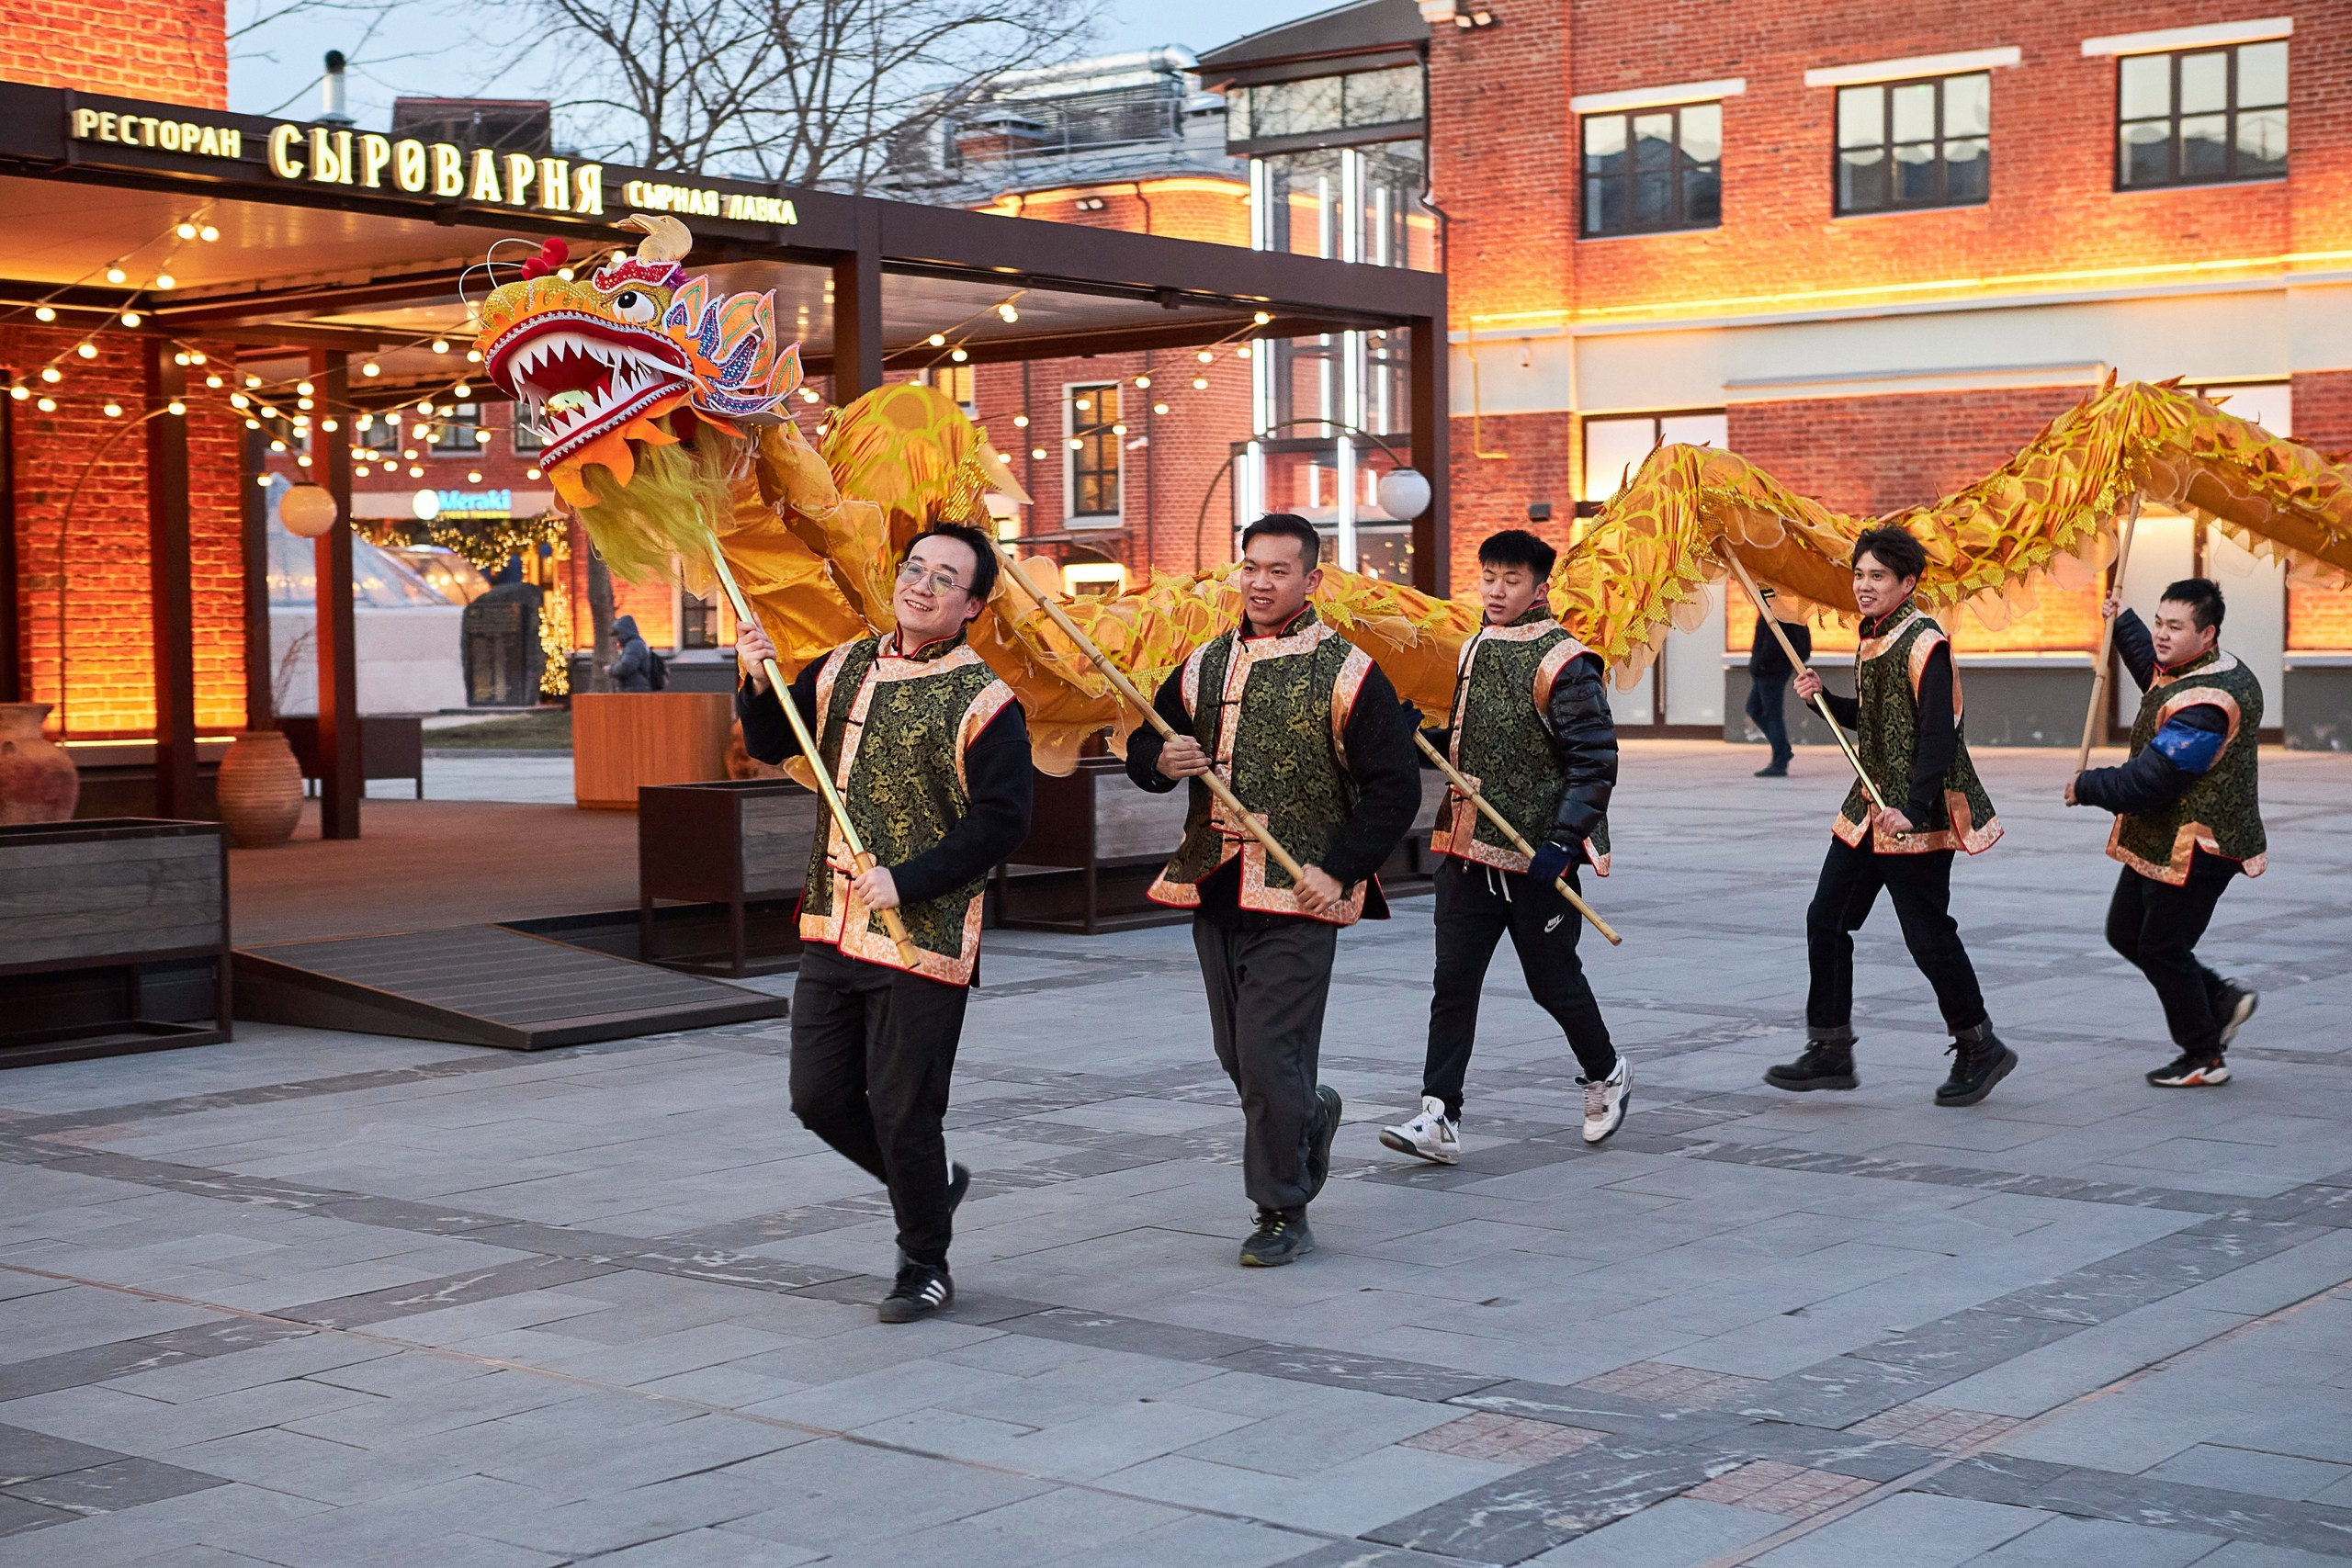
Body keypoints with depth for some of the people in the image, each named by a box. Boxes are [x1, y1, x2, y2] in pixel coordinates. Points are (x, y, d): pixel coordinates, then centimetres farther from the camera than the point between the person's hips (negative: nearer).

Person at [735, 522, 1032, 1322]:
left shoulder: (984, 702, -10)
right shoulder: (845, 668, 9)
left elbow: (1001, 823, -14)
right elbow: (770, 745, 16)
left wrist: (907, 881, -20)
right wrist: (758, 682, -4)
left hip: (923, 936, -6)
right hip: (831, 928, 6)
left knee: (903, 1112, 0)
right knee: (819, 1096, 11)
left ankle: (925, 1266, 21)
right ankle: (931, 1183, 36)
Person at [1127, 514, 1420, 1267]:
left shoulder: (1348, 674, -5)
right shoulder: (1206, 665, 10)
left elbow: (1394, 788, -5)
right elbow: (1143, 747, 18)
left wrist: (1338, 868, -14)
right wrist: (1160, 761, -6)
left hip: (1298, 896, -6)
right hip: (1214, 891, 6)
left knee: (1269, 1055, -9)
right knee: (1235, 1055, 13)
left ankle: (1283, 1214, 5)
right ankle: (1311, 1113, 43)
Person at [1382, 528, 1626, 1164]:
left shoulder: (1562, 664, -12)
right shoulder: (1473, 650, 11)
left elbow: (1595, 762, -15)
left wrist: (1562, 842, -22)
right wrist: (1421, 737, 4)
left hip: (1536, 855, -6)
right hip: (1468, 848, 6)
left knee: (1553, 979, 8)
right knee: (1453, 981, -2)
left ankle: (1607, 1075, 34)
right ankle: (1439, 1118, -3)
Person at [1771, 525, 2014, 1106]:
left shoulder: (1923, 643, -16)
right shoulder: (1873, 638, 12)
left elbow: (1939, 735, -21)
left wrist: (1913, 810, -27)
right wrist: (1824, 699, 5)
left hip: (1916, 817, -9)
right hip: (1869, 808, 9)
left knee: (1928, 936, -2)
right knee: (1826, 922, 6)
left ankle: (1979, 1049, 15)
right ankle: (1830, 1051, 12)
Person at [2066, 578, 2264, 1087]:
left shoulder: (2205, 705, -28)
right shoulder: (2208, 668, 6)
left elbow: (2147, 783, -27)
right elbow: (2156, 672, 34)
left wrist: (2086, 787, -12)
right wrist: (2125, 624, 35)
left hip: (2195, 848, -11)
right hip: (2161, 842, 11)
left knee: (2163, 949, 0)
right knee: (2125, 932, 16)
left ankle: (2204, 1059, 16)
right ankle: (2221, 999, 28)